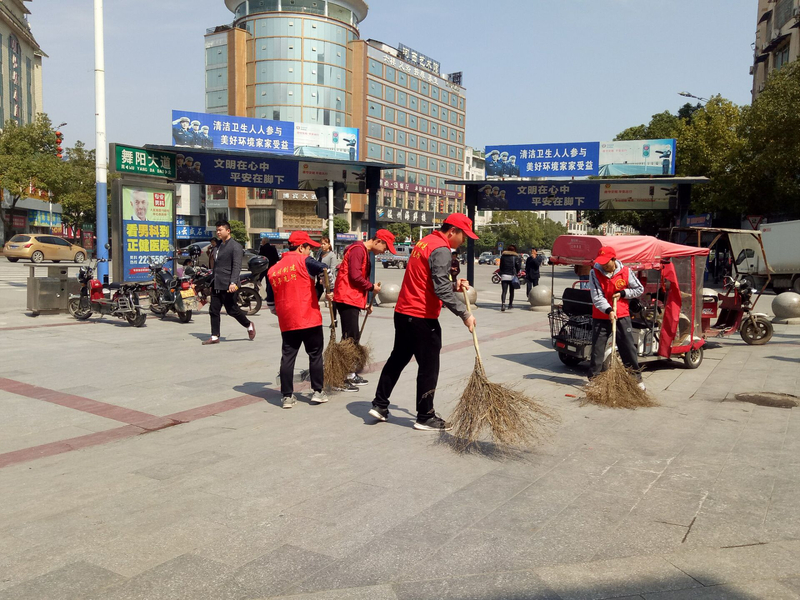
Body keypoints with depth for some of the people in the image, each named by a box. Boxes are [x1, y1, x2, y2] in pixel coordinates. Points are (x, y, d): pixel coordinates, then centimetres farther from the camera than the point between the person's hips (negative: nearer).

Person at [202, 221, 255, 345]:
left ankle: (249, 325, 22)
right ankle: (215, 336, 11)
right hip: (216, 285, 8)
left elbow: (236, 266, -17)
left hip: (228, 285, -8)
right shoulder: (218, 246, 18)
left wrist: (233, 282, -27)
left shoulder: (235, 246, -8)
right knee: (214, 311, 5)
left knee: (232, 310, -1)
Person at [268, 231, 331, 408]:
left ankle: (287, 396, 8)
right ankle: (318, 392, 13)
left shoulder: (274, 269, 14)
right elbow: (324, 270, -22)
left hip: (286, 321, 5)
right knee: (315, 354, 8)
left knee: (287, 357, 8)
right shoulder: (303, 260, -4)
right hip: (309, 318, -5)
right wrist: (329, 291, -9)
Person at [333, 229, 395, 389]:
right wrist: (372, 287, -6)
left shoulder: (364, 252, 20)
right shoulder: (358, 250, -12)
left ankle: (351, 374, 21)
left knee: (353, 338, 13)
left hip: (353, 300, 10)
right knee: (350, 338, -9)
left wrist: (365, 303, 19)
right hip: (347, 299, -10)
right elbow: (355, 276, -20)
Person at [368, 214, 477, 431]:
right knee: (429, 367, 1)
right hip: (422, 318, -9)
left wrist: (454, 286, 10)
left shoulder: (425, 242, 14)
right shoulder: (441, 250, -15)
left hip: (403, 313, 9)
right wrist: (464, 314, -21)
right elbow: (441, 290, -24)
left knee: (398, 358, 18)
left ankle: (379, 405, 24)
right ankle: (425, 417, 10)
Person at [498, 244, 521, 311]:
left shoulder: (503, 255, 8)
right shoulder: (515, 256, -2)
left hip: (504, 276, 1)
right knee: (511, 291, 15)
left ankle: (503, 304, -25)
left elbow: (501, 266, 12)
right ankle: (510, 304, 23)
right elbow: (518, 266, -8)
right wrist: (517, 272, 10)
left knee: (504, 291, -6)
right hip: (512, 276, -1)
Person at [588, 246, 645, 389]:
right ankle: (594, 377, 16)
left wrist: (622, 293, -9)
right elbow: (597, 297, -15)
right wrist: (608, 310, -28)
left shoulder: (625, 272, -6)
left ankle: (636, 378, 16)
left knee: (628, 347, 4)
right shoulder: (595, 273, -10)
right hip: (600, 316, 0)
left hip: (622, 315, 0)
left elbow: (639, 289, 6)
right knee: (597, 348, 4)